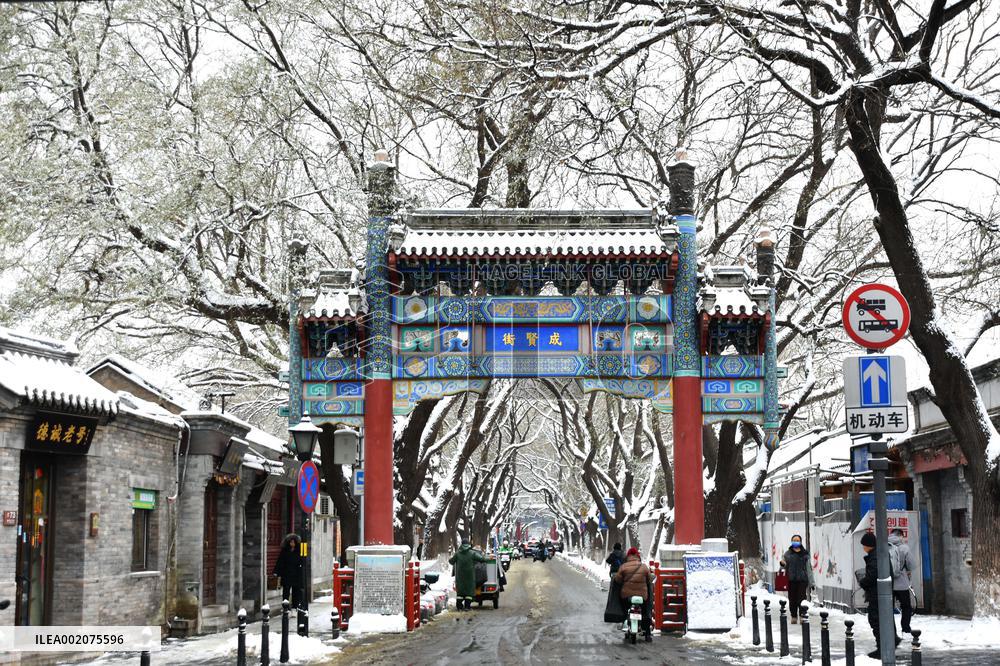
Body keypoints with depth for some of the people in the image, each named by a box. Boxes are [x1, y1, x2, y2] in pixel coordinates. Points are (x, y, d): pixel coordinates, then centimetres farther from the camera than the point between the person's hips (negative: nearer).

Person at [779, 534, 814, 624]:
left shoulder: (805, 554, 7)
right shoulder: (788, 553, 7)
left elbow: (809, 568, 9)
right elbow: (785, 566, 7)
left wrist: (812, 582, 6)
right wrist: (782, 564, -18)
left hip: (802, 579, -1)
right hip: (791, 580, 1)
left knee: (802, 598, -8)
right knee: (792, 599, 5)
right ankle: (794, 617, 15)